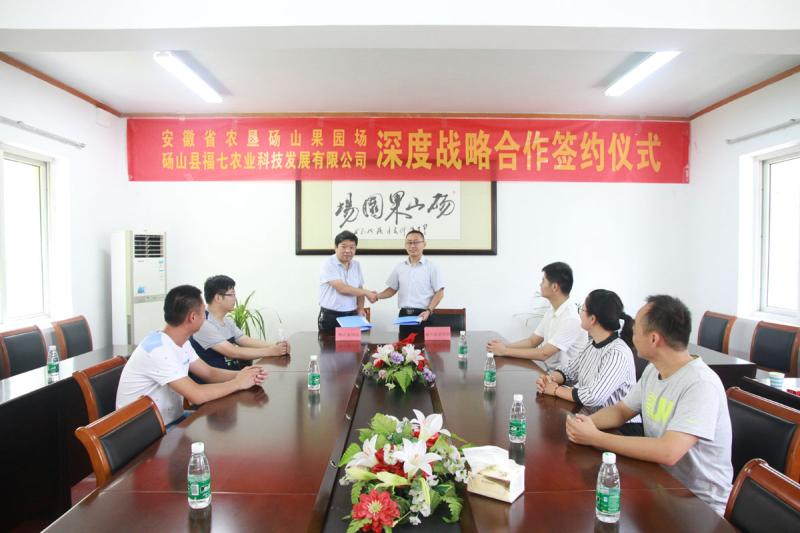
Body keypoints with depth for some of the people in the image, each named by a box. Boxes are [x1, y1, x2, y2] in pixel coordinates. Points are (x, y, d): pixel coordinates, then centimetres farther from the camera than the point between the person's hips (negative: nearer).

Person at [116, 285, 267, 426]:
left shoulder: (182, 343, 2)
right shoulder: (158, 350, -28)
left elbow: (209, 373, 8)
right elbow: (197, 395, -32)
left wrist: (240, 375, -12)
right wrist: (238, 383, -19)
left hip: (172, 421, 8)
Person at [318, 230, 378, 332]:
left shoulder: (356, 265, 8)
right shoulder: (328, 264, -10)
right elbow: (341, 288, -18)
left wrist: (360, 308, -1)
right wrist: (367, 293, -11)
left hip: (351, 315, 4)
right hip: (330, 316, -4)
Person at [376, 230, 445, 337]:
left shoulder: (431, 266, -2)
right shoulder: (399, 267, 10)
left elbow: (439, 292, -3)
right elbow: (392, 289, 16)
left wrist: (429, 311, -15)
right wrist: (377, 296, -2)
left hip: (422, 315, -4)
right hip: (404, 315, 4)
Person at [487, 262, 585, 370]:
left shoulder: (571, 318, -21)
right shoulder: (551, 310, 7)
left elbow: (544, 354, -23)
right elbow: (532, 341, 10)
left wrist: (505, 351, -18)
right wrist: (505, 346, -6)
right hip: (549, 371, 7)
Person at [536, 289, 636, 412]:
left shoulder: (618, 353, -23)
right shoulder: (593, 344, 4)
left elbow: (593, 397, -30)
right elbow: (569, 371, 11)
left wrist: (555, 390, -17)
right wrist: (550, 379, -10)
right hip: (585, 413, 7)